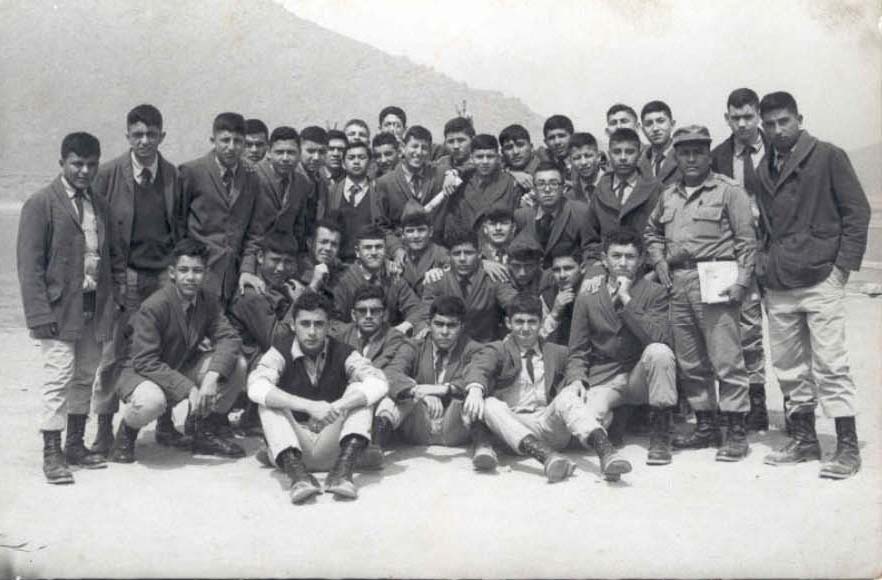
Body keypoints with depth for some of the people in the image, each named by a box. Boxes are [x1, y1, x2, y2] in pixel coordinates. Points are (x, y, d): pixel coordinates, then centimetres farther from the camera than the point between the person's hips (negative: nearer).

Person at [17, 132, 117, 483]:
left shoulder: (99, 204, 14)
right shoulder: (41, 204, -6)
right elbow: (28, 264, -10)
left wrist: (111, 300, 9)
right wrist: (39, 313, -16)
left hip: (94, 305, 6)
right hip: (59, 308, -6)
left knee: (85, 376, 12)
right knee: (59, 376, -6)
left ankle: (75, 444, 25)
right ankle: (52, 453, 4)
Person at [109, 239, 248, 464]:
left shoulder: (209, 302, -5)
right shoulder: (153, 307, -24)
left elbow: (228, 338, -15)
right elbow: (145, 362, -26)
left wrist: (212, 376, -34)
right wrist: (188, 389, -33)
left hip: (184, 368, 6)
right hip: (142, 374, -6)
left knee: (237, 364, -15)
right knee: (151, 402, -41)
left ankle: (207, 433, 3)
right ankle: (126, 433, -1)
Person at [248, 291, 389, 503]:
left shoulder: (342, 353, -4)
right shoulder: (281, 352, -6)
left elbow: (379, 383, -20)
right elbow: (256, 388, -26)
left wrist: (339, 406, -37)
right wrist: (309, 406, -38)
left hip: (332, 447, 1)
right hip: (293, 447, 0)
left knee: (359, 391, -19)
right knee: (269, 402, -24)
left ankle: (342, 473, -37)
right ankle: (298, 475, -41)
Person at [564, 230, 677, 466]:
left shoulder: (655, 292, 2)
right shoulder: (587, 299, 7)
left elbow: (659, 338, -15)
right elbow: (577, 352, 7)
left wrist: (627, 300, -16)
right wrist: (577, 380, -13)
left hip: (641, 376, 0)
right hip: (603, 380, 0)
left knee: (659, 351, -33)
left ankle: (661, 434, -18)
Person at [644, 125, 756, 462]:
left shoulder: (729, 191, 0)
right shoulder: (668, 196, 17)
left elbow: (746, 241, -4)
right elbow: (652, 232, 30)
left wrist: (741, 282, -12)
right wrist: (659, 261, 13)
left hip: (715, 281, -6)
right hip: (678, 283, 6)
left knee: (726, 359, -6)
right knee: (689, 363, 11)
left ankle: (736, 432, 1)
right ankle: (706, 427, 22)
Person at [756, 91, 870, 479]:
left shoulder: (827, 157, -1)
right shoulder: (764, 170, 14)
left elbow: (857, 211, -2)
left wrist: (843, 265, -9)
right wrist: (767, 265, 7)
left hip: (821, 280, -5)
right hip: (778, 287, 6)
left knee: (830, 364, -5)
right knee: (789, 368, 9)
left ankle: (847, 447, 2)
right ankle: (804, 440, 21)